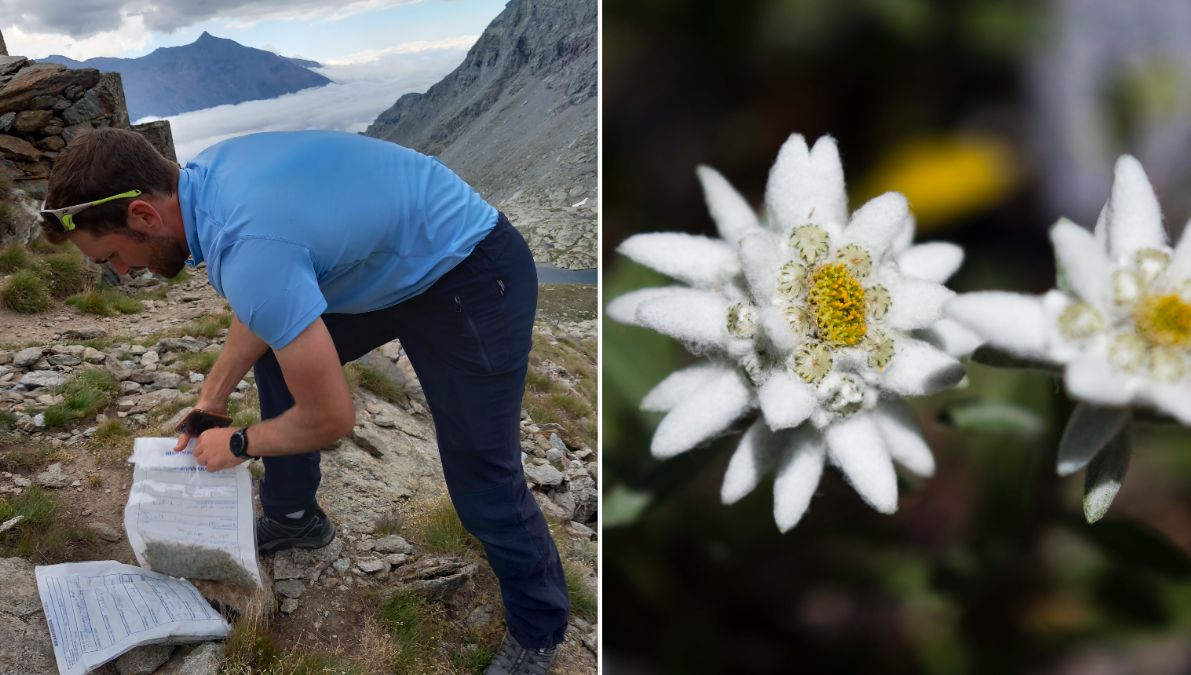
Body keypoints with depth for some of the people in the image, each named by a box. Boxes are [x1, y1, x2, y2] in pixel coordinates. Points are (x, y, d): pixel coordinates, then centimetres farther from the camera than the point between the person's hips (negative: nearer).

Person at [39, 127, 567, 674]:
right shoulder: (206, 176, -4)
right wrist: (210, 399, 16)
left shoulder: (249, 251, -33)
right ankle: (291, 516, 39)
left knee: (482, 482, -4)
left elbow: (330, 419, -23)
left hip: (471, 277, -10)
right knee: (278, 353, 20)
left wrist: (239, 444, -4)